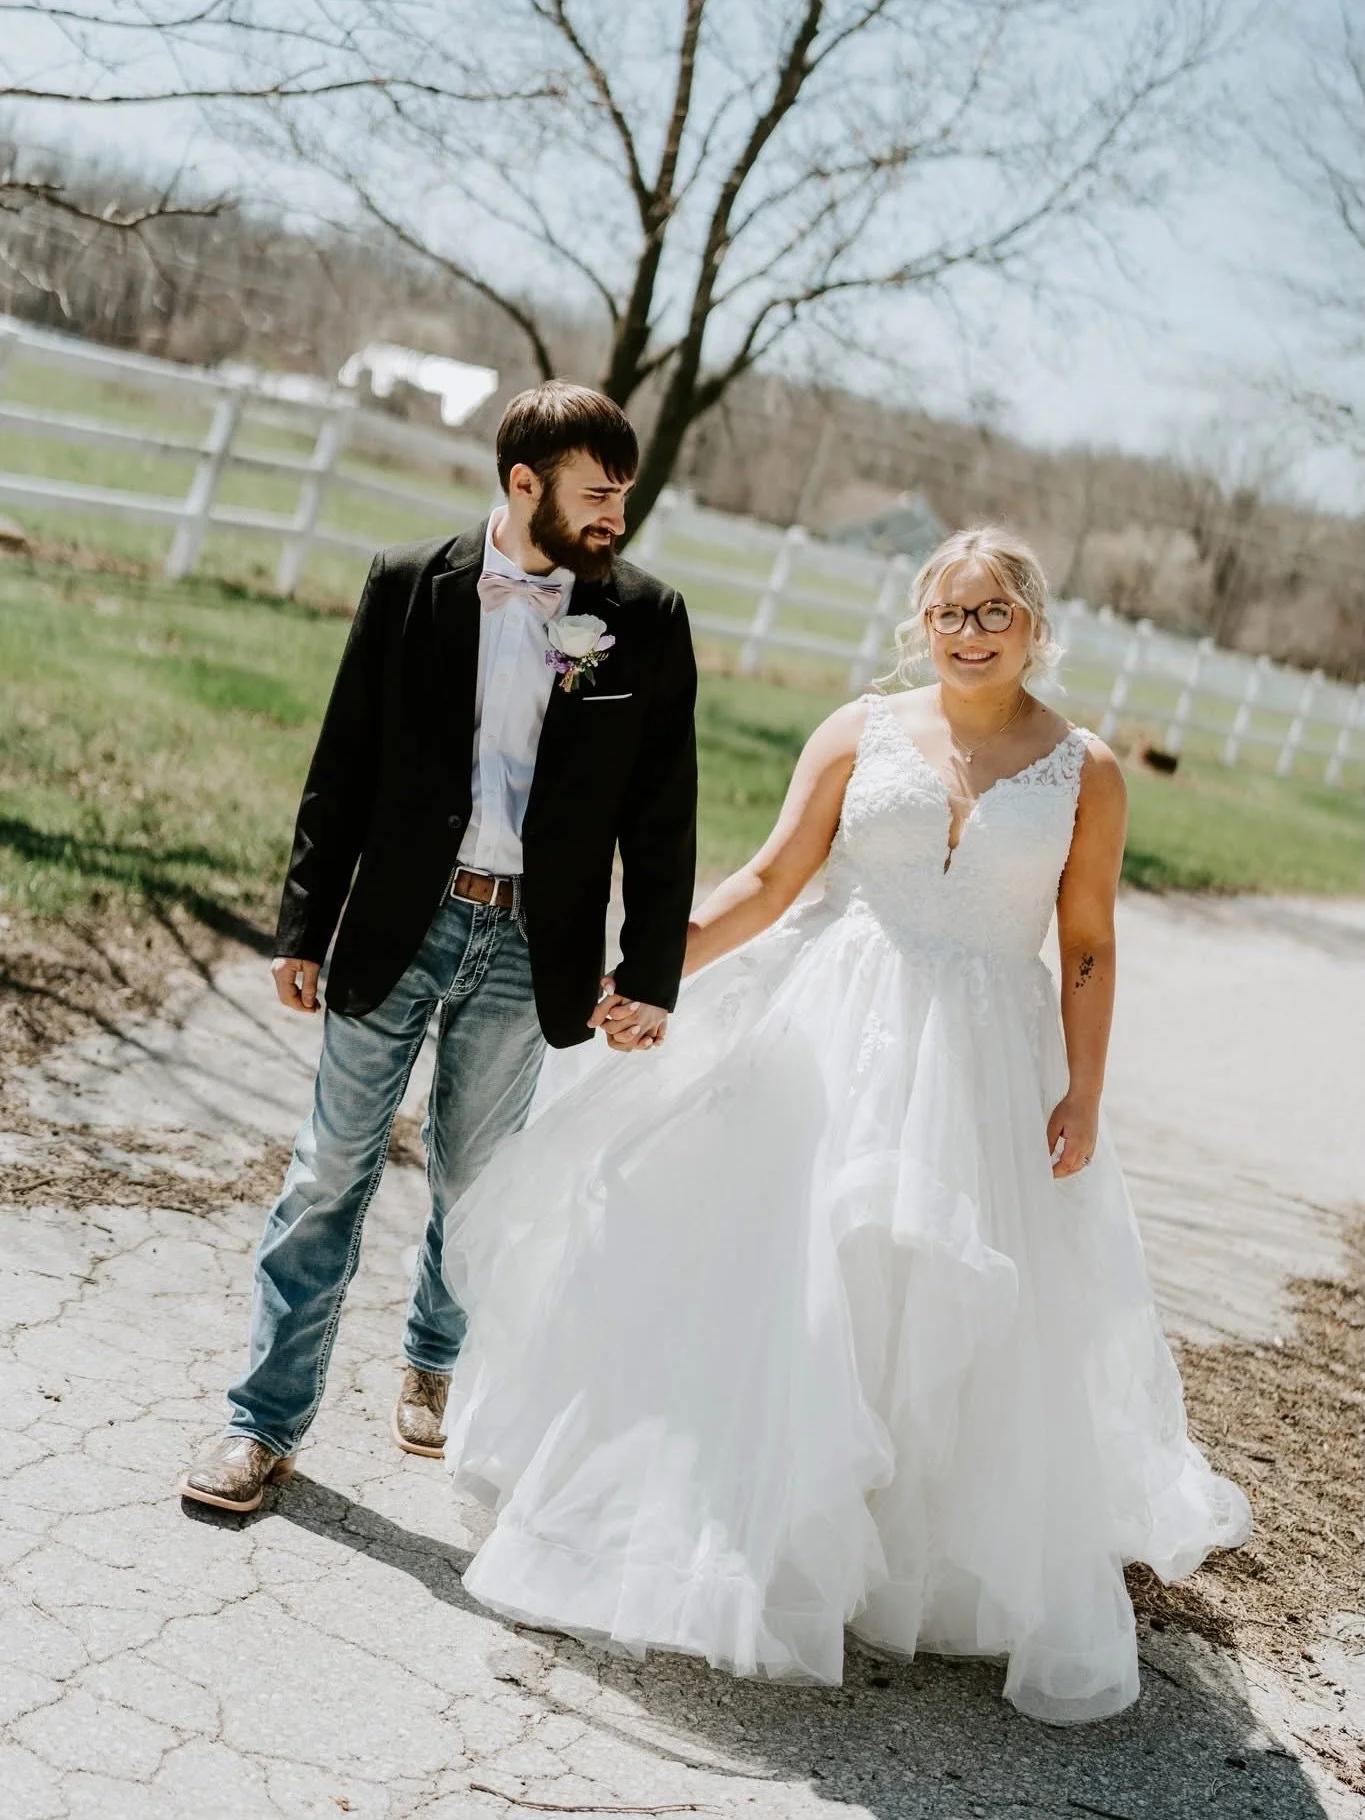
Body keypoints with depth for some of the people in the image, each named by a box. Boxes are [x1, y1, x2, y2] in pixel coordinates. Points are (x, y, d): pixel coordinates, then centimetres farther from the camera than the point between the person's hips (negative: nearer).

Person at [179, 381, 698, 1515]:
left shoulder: (648, 621, -1)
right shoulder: (410, 584, -3)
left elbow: (662, 820, 1)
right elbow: (343, 771, 1)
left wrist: (652, 978, -1)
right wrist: (304, 929, 1)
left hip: (530, 948, 1)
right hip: (400, 922, 0)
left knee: (474, 1184, 13)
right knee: (334, 1170, 4)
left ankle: (434, 1360, 40)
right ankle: (269, 1418, 15)